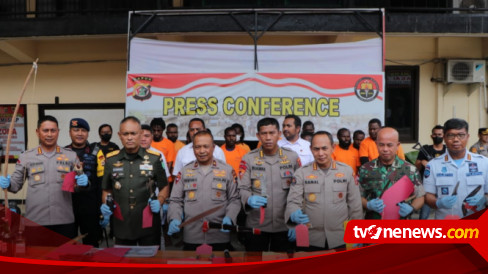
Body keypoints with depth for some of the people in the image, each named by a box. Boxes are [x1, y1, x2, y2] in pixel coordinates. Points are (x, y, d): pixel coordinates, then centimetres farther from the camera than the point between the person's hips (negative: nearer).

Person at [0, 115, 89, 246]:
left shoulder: (71, 155, 7)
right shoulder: (26, 157, 7)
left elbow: (78, 186, 9)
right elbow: (16, 184, 11)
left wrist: (83, 182, -13)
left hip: (65, 221, 0)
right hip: (35, 221, 0)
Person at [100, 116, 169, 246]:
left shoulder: (154, 158, -1)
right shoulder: (111, 160, 5)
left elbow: (164, 187, 7)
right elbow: (107, 190, 15)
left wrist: (159, 202, -11)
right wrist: (105, 205, -3)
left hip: (148, 225, -2)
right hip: (121, 225, 2)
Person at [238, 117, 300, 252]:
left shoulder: (292, 157, 2)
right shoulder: (248, 159, 0)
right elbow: (243, 189, -4)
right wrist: (249, 200, -26)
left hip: (284, 226, 1)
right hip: (256, 226, 0)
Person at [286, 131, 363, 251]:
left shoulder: (347, 171, 1)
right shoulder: (301, 173, -2)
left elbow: (355, 205, 4)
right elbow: (293, 202, -6)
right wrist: (294, 214, -28)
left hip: (341, 239, 1)